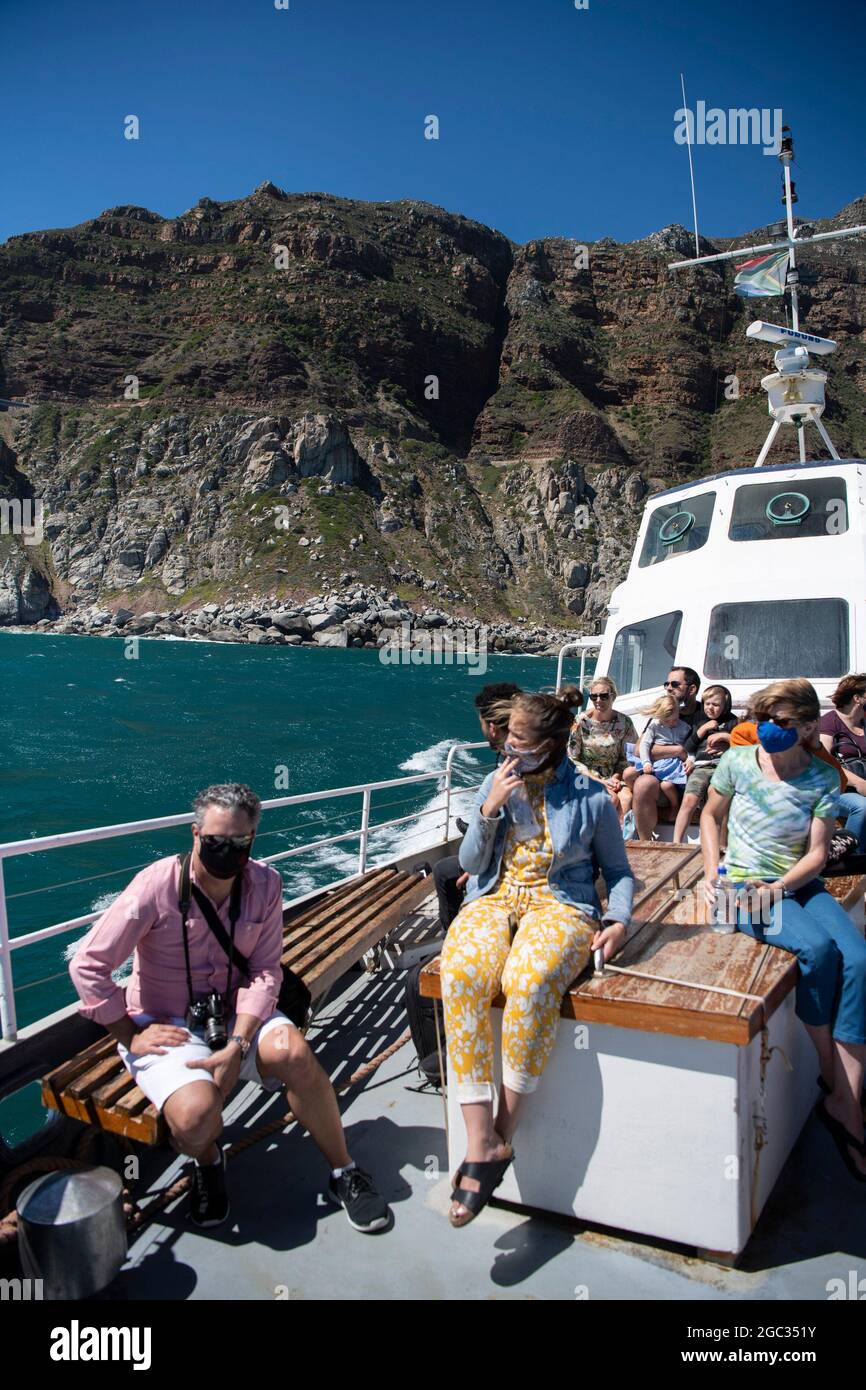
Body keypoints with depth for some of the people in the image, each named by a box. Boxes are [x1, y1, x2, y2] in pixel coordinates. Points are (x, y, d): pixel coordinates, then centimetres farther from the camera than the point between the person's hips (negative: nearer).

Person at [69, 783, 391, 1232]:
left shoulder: (265, 883, -8)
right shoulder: (157, 885, -19)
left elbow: (265, 971, -9)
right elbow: (88, 966, -15)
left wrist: (237, 1044, -22)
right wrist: (130, 1037, -12)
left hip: (234, 1014, 3)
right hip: (165, 1025, -3)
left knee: (294, 1052, -27)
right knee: (196, 1112, -31)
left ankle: (344, 1173, -4)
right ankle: (207, 1164, 9)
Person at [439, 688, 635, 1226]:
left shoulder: (592, 798, 2)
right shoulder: (496, 783, 9)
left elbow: (619, 871, 12)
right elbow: (470, 863, 9)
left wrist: (620, 920, -7)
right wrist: (489, 811, -6)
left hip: (561, 904, -2)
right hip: (496, 898, 3)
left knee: (530, 980, -37)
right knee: (461, 973, -32)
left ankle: (503, 1134, -19)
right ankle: (480, 1142, -27)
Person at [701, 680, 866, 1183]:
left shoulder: (823, 779, 1)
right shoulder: (737, 762, 0)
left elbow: (817, 853, -2)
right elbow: (710, 815, 14)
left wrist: (781, 884, -20)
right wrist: (713, 870, 1)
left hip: (800, 884, 2)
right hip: (743, 887, -2)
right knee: (818, 947, -30)